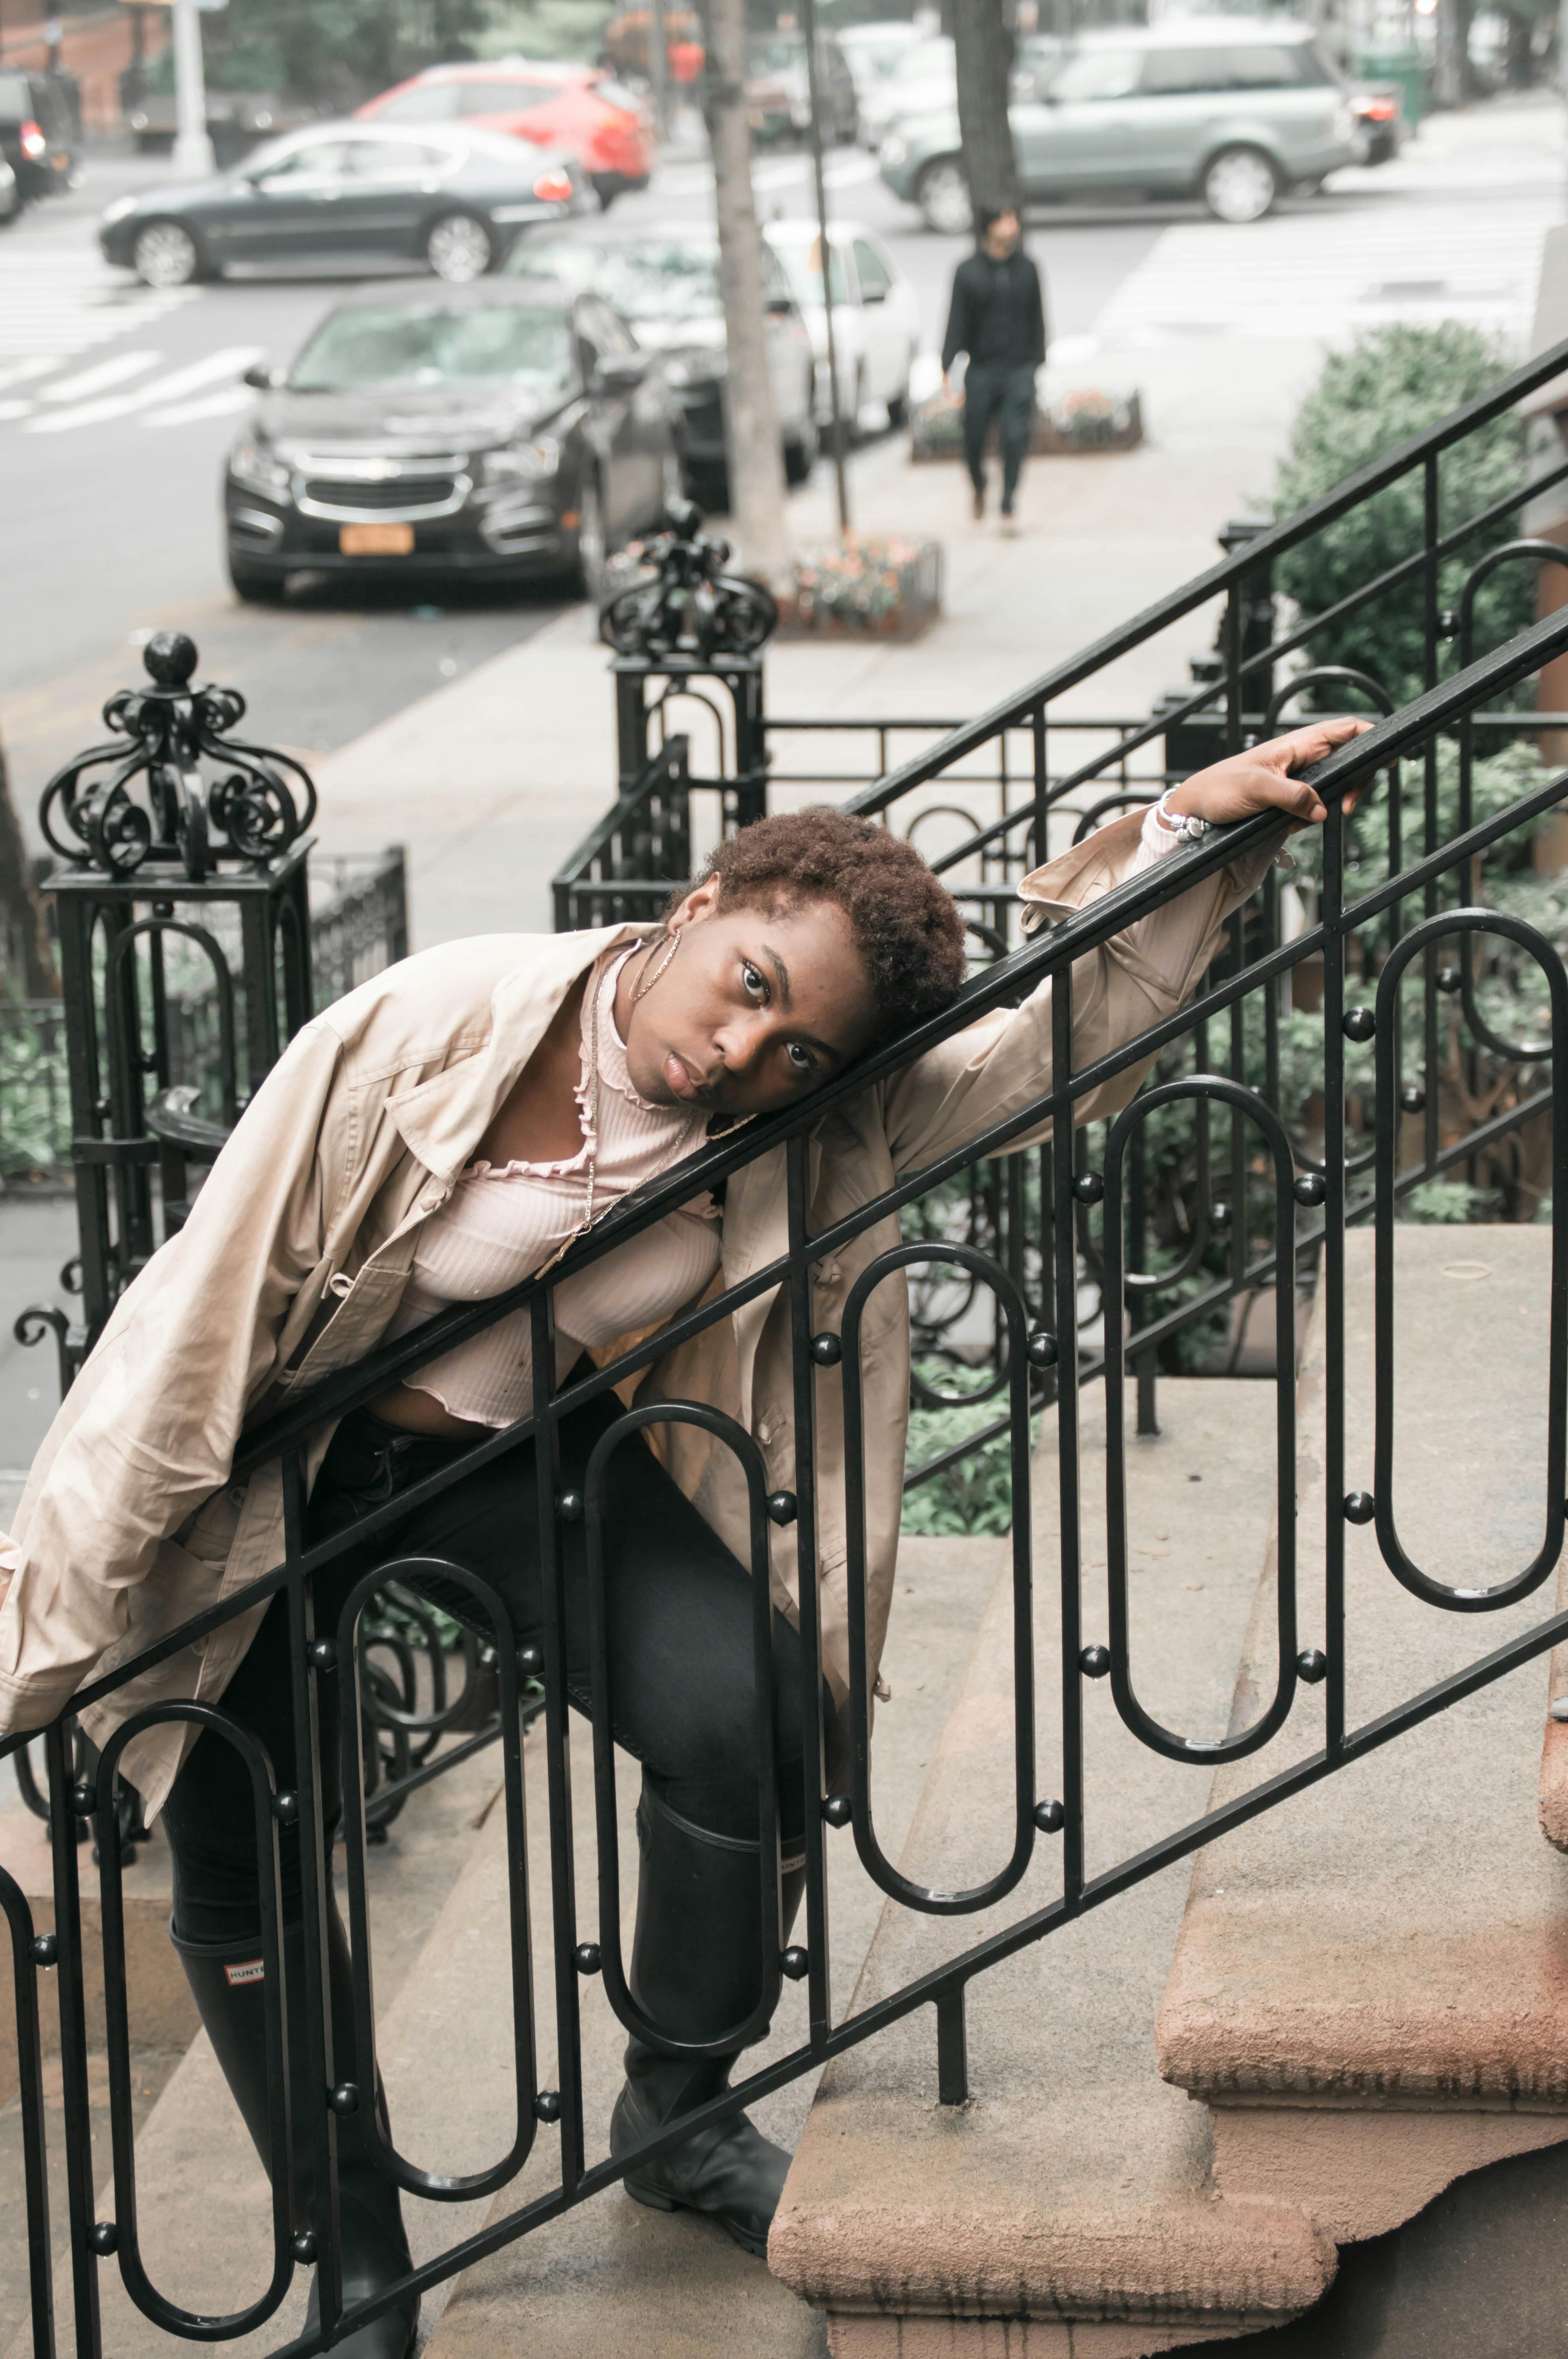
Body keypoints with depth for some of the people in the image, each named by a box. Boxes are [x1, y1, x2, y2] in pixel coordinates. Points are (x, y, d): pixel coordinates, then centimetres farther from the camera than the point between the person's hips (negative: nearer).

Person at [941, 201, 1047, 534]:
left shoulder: (1027, 269, 5)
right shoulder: (968, 272, -3)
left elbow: (1037, 319, 11)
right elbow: (956, 321, -4)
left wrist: (1038, 360, 10)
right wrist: (946, 365, -12)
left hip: (1020, 369, 1)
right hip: (982, 370, -1)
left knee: (1016, 438, -8)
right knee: (974, 438, 5)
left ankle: (1008, 510, -3)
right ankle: (979, 489, 35)